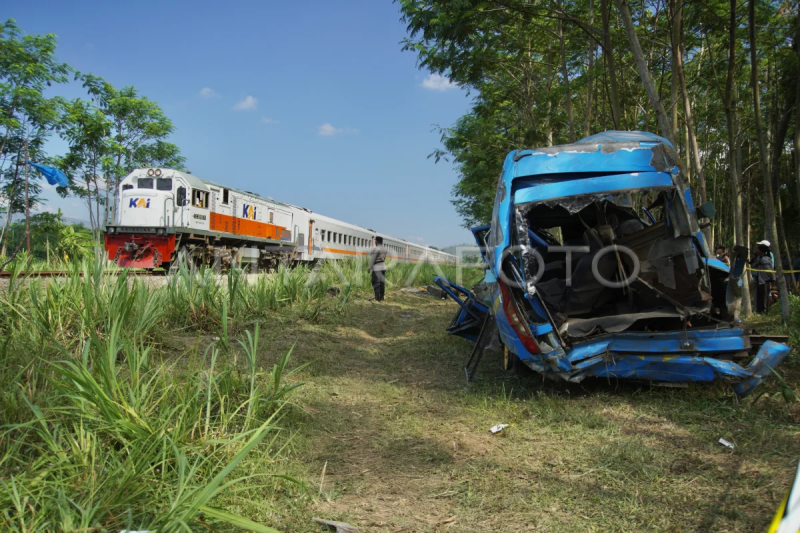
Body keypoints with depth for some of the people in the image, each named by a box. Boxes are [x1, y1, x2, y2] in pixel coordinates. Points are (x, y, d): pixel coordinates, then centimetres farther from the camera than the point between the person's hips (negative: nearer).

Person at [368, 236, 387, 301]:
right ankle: (381, 297, 9)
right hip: (383, 267, 8)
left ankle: (377, 298, -9)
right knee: (382, 283, 8)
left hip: (376, 268, -8)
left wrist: (370, 268, -11)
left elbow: (372, 259, -16)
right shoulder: (384, 249, 10)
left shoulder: (375, 249, -16)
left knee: (376, 283, -6)